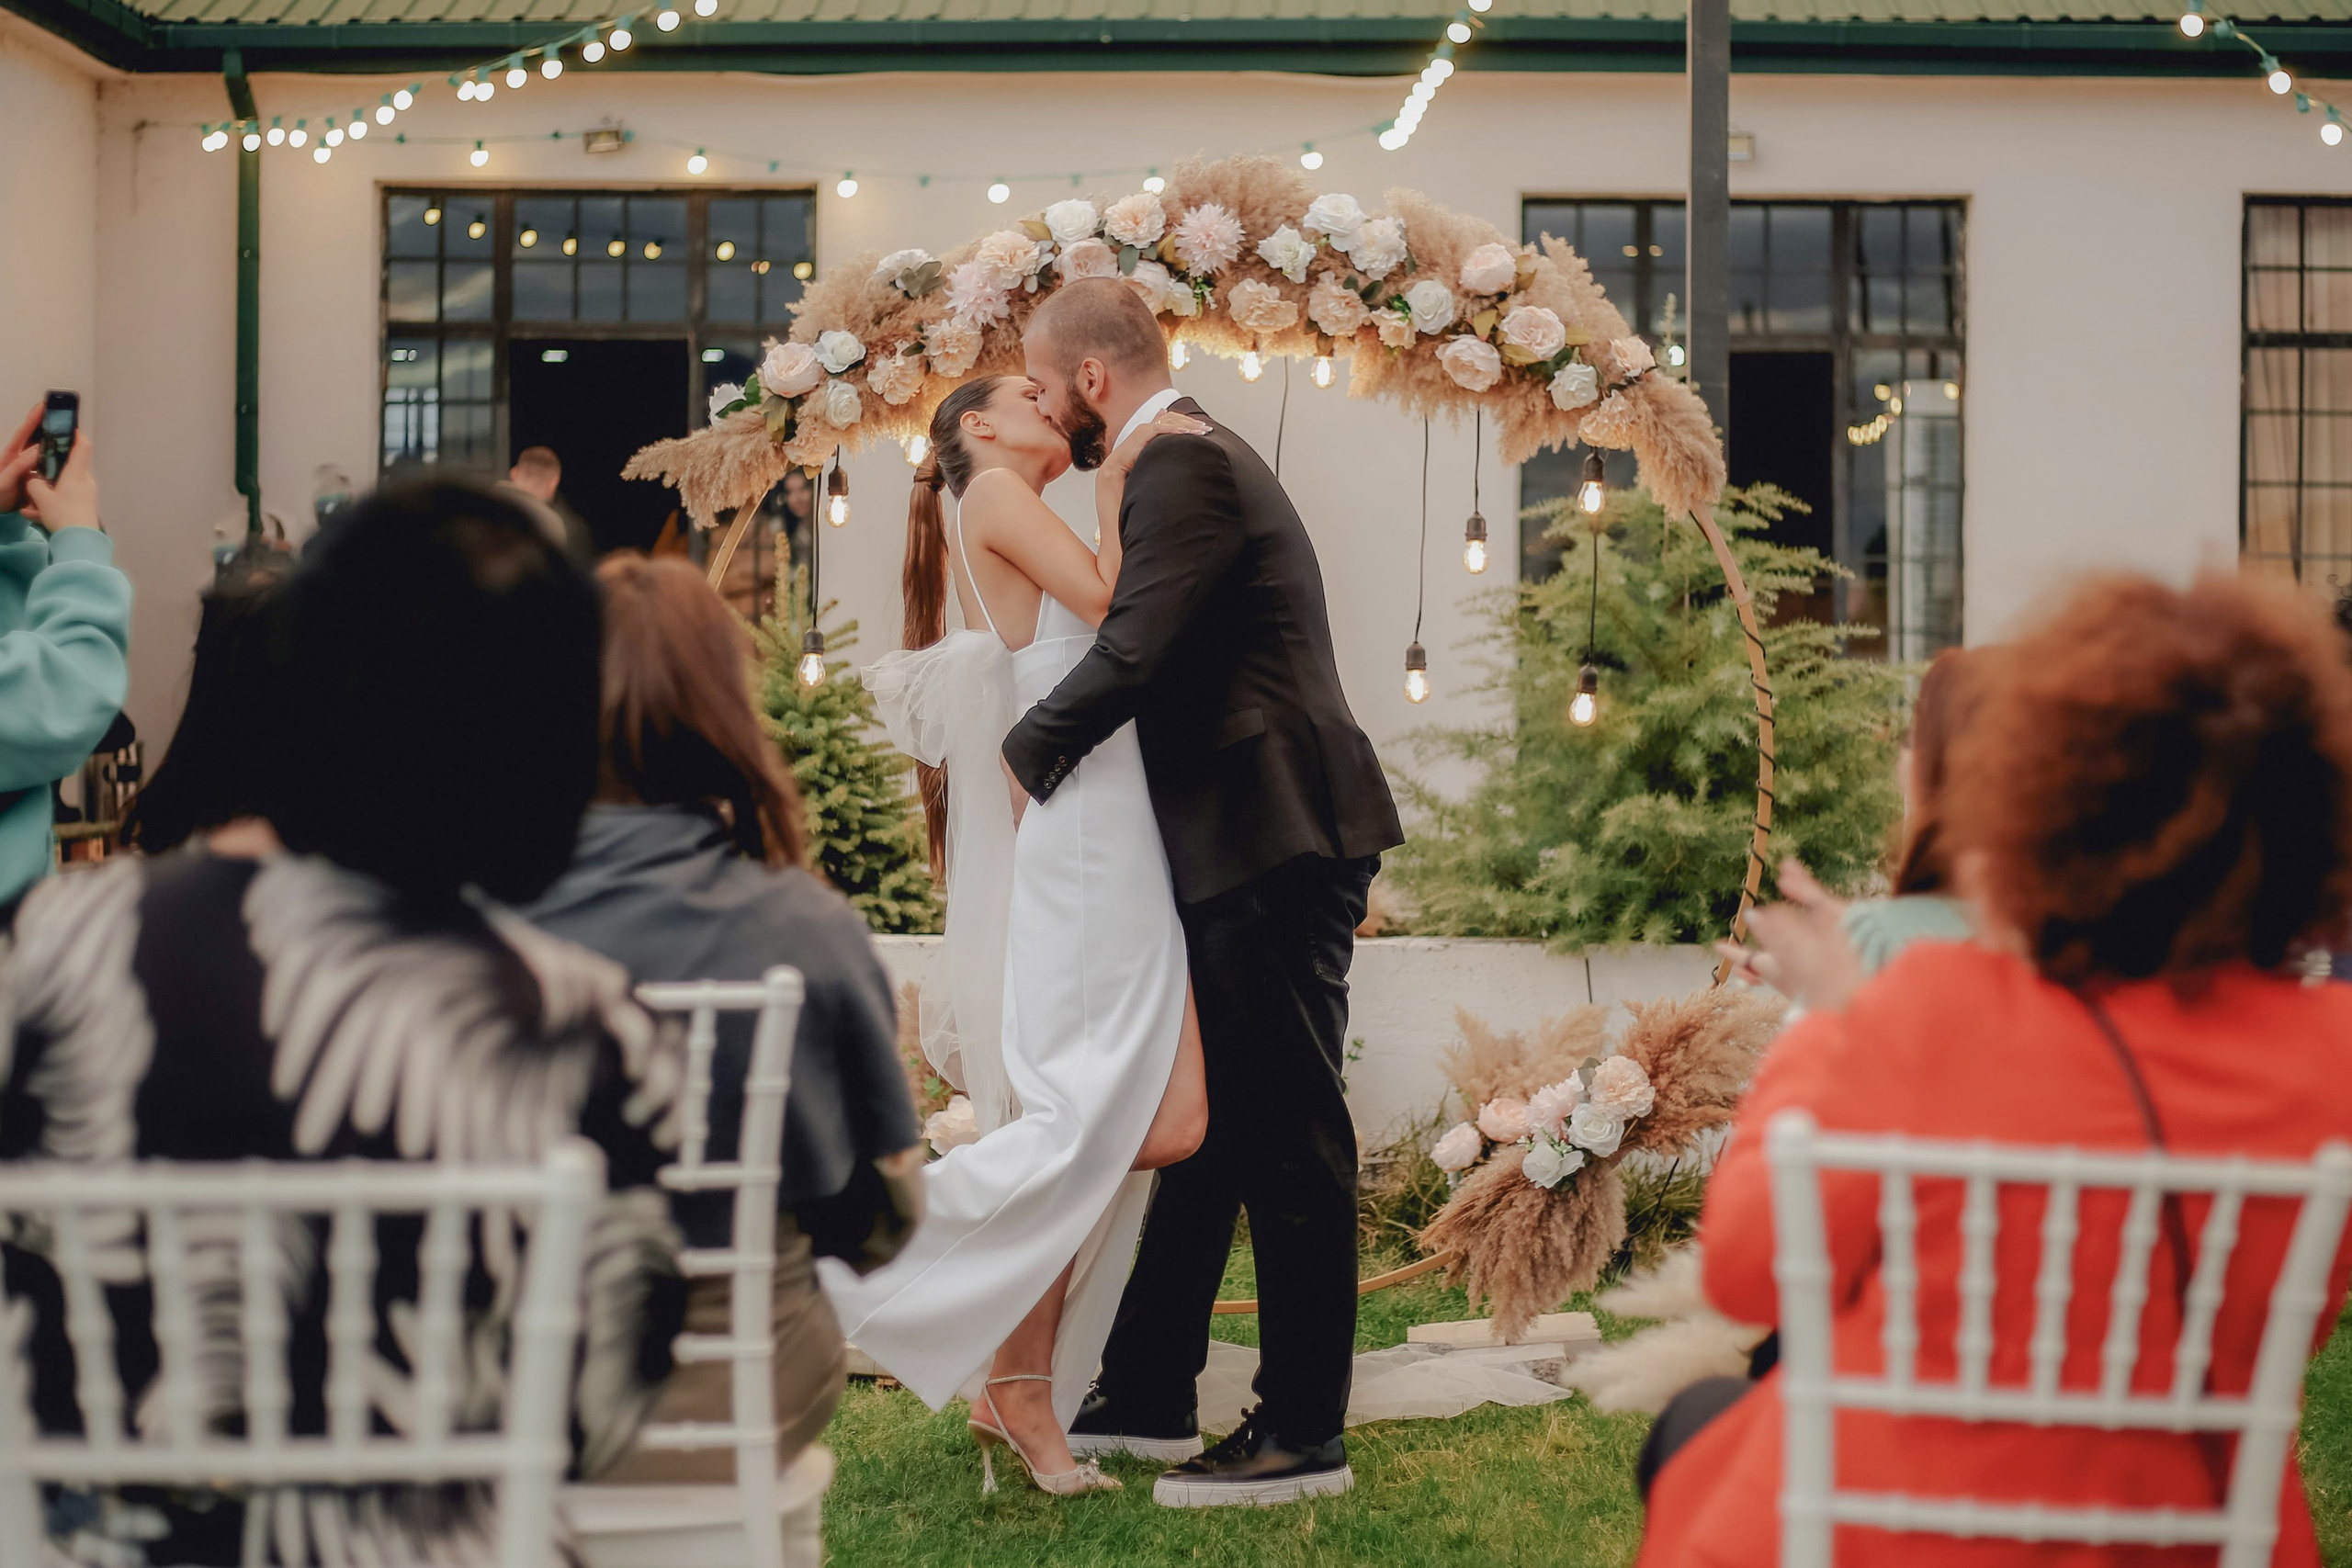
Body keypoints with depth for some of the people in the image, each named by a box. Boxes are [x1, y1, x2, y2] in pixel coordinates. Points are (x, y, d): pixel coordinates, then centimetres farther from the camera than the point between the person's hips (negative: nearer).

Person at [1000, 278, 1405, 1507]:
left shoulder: (1183, 466, -14)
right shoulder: (1194, 457, 20)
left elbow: (1133, 654, -23)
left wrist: (1026, 754, -9)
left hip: (1276, 846, -11)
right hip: (1247, 848, 11)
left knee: (1287, 1142, -5)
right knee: (1206, 1128, 16)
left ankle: (1302, 1437, 2)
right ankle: (1147, 1395, 26)